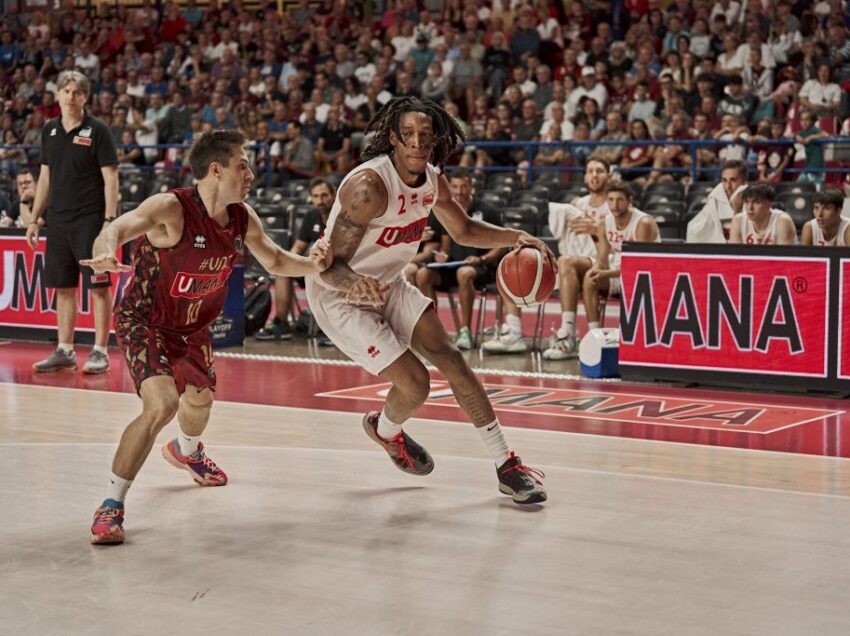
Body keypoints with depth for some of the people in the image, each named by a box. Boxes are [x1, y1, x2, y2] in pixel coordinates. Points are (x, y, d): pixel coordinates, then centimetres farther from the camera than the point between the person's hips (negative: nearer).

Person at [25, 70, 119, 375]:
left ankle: (100, 352, 2)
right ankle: (65, 352, 16)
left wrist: (110, 220, -16)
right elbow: (45, 176, 17)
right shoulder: (49, 130, 11)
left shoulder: (97, 130, -5)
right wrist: (36, 218, 13)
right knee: (63, 287, 9)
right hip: (57, 221, 6)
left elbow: (110, 177, -8)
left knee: (98, 287, -3)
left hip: (90, 221, -6)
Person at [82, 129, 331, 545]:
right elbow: (115, 230, -45)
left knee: (200, 398, 26)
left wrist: (311, 264, -12)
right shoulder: (171, 209, -29)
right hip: (143, 321, -7)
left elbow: (275, 261, 9)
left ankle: (186, 451, 65)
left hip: (193, 326, 7)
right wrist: (104, 254, -69)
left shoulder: (243, 219, -9)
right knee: (161, 404, -26)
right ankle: (111, 506, -14)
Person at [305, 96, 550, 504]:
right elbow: (330, 266, -29)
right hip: (338, 295, -7)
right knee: (414, 384, -11)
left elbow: (463, 230, 13)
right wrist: (356, 283, -52)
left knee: (449, 357, -2)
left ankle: (506, 465, 6)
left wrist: (516, 238, -3)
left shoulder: (432, 180, -6)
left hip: (387, 285, 7)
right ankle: (384, 430, 26)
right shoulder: (369, 186, -31)